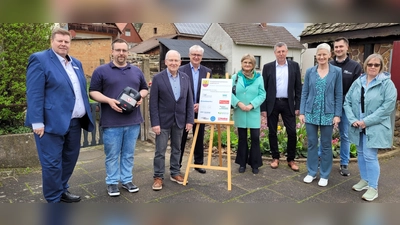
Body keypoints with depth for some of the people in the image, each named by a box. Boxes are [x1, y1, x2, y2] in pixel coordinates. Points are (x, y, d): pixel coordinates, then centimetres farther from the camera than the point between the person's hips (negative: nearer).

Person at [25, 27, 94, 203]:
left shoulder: (76, 63, 16)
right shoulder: (39, 59, -6)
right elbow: (34, 94, -12)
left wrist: (86, 115, 15)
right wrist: (37, 122, -18)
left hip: (74, 121, 7)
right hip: (52, 121, -7)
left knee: (70, 159, 16)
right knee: (52, 162, 1)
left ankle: (62, 190, 34)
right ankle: (53, 199, 16)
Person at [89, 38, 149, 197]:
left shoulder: (136, 71, 13)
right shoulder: (101, 71, 0)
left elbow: (145, 88, 19)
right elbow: (93, 92, -2)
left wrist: (141, 97, -3)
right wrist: (109, 100, -18)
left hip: (133, 121, 4)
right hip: (111, 122, -3)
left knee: (129, 154, 13)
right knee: (112, 155, 6)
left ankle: (127, 180, 26)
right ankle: (112, 182, 21)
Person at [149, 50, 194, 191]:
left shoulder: (185, 78, 4)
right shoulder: (158, 78, -7)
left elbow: (189, 101, 5)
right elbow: (153, 103, -8)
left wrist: (190, 120, 0)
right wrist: (155, 123, -13)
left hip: (179, 120, 4)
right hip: (163, 120, -3)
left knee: (176, 149, 14)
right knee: (160, 151, 3)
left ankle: (175, 173, 28)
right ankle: (158, 177, 16)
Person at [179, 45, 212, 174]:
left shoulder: (207, 71, 5)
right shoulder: (182, 70, -3)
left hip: (200, 109, 3)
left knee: (199, 138, 12)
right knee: (181, 138, 7)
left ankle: (199, 163, 26)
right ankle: (177, 164, 19)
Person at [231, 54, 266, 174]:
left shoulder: (259, 77, 2)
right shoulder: (235, 77, 4)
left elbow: (262, 94, -3)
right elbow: (230, 93, -1)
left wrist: (252, 105, -15)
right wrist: (238, 103, -16)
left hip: (254, 113, -1)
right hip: (239, 113, 1)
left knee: (255, 138, -1)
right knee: (242, 138, 10)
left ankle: (255, 164, 14)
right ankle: (242, 163, 22)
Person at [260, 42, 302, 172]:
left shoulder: (294, 66, 4)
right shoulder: (268, 67, 2)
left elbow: (298, 87, 5)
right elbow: (264, 88, 1)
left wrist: (298, 106, -1)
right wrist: (263, 108, -3)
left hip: (288, 104, 0)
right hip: (272, 104, 0)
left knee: (292, 132, 1)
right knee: (272, 132, 7)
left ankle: (291, 159, 16)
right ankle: (275, 158, 22)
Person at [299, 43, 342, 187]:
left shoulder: (337, 71, -1)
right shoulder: (310, 71, 3)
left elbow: (339, 95, 0)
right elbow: (304, 93, 4)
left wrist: (337, 115, -5)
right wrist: (301, 112, -1)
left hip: (328, 114, -1)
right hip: (311, 113, 2)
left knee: (326, 145, 8)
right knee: (311, 143, 9)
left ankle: (324, 175, 21)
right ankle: (311, 172, 23)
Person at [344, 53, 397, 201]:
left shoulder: (387, 83, -7)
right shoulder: (358, 82, 6)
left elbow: (388, 106, -15)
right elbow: (347, 101, 4)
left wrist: (367, 121, -18)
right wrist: (352, 120, -10)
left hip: (375, 127, -5)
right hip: (358, 127, 5)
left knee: (370, 156, -5)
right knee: (361, 154, 15)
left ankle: (373, 187, 11)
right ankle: (364, 180, 33)